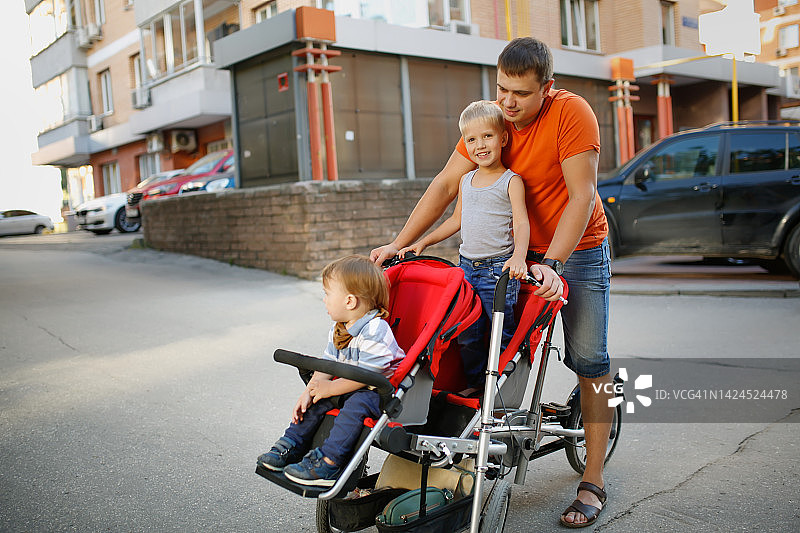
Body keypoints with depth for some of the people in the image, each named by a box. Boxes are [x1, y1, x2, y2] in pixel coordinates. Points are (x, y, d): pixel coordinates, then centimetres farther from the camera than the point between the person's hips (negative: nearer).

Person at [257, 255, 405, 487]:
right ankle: (290, 447, 7)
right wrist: (308, 392, -7)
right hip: (350, 386, 9)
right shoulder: (338, 330, 5)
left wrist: (331, 388, -22)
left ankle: (327, 463, -32)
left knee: (356, 404, -32)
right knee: (316, 400, -2)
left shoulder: (374, 331, -25)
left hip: (381, 390, -9)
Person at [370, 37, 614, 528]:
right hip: (518, 249, 5)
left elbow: (582, 197, -24)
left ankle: (593, 481, 3)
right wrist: (399, 243, -11)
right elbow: (446, 184, -5)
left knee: (589, 359, -5)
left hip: (578, 249, -4)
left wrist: (550, 263, -34)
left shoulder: (572, 113, -20)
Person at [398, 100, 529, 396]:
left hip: (499, 269, -5)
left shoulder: (511, 181, -4)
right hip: (466, 267, 5)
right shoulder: (466, 180, 13)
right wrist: (422, 243, 22)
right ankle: (475, 382, 23)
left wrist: (518, 256, -32)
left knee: (502, 332, 1)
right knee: (467, 333, 7)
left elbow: (521, 222, -14)